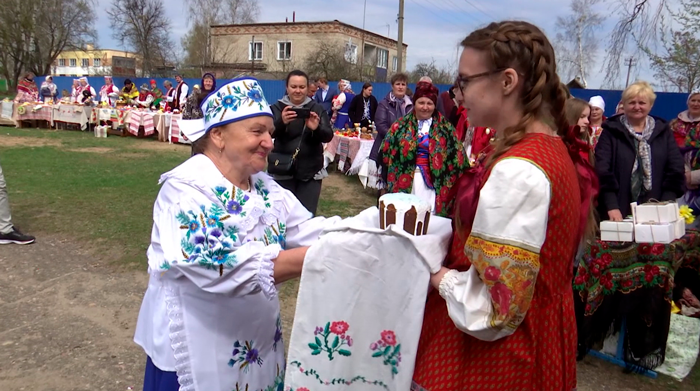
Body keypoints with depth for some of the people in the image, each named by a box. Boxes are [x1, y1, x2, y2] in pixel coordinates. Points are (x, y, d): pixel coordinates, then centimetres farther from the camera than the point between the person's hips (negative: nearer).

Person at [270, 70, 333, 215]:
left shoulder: (317, 109, 6)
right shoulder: (277, 108, 3)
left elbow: (328, 136, -6)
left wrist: (316, 128, -29)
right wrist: (281, 122, -37)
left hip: (310, 172, 1)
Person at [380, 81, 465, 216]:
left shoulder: (445, 127, 6)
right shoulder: (401, 125, 8)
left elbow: (456, 156, 5)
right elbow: (387, 151, 8)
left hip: (433, 183, -1)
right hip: (405, 181, 1)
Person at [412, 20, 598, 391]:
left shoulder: (518, 171, -26)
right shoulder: (555, 149, 3)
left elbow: (491, 310, -26)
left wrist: (432, 272, -12)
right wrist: (443, 256, 2)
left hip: (493, 358, -9)